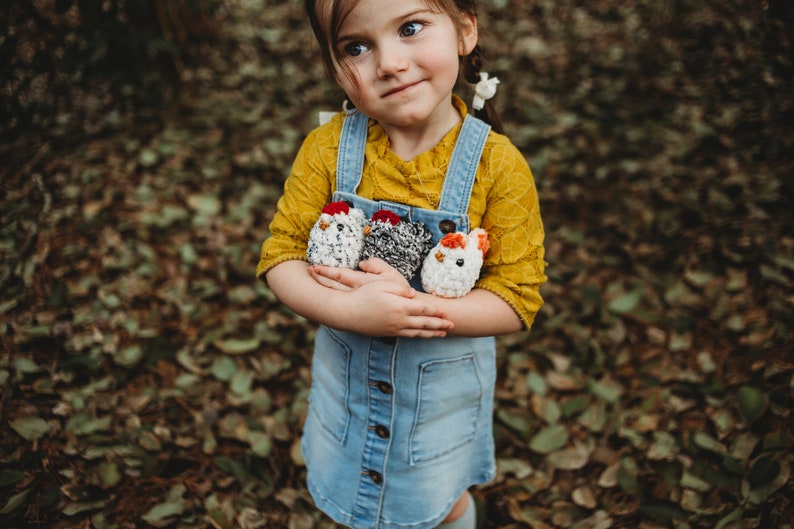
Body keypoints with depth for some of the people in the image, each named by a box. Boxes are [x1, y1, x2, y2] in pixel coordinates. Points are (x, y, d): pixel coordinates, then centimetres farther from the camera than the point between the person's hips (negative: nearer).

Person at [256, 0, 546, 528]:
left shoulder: (498, 165, -22)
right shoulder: (328, 149, -17)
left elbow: (517, 298, -19)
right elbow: (280, 256, -14)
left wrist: (411, 304, -32)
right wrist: (354, 311, -32)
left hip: (445, 382, -2)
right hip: (348, 369, 2)